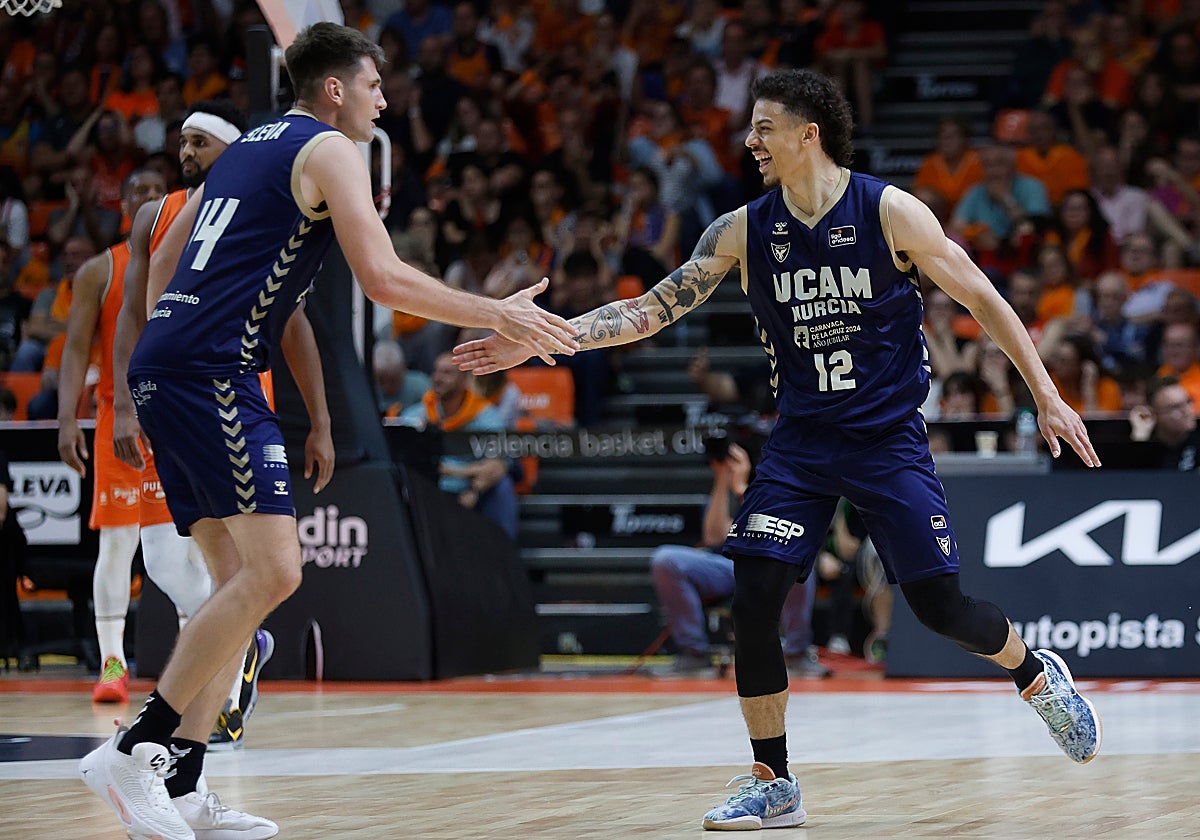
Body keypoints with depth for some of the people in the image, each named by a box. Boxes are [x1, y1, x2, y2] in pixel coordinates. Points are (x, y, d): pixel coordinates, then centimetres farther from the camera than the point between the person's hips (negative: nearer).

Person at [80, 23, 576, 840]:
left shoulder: (246, 149, 25)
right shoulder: (329, 150, -2)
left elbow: (163, 264, 27)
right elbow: (383, 278, -12)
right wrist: (497, 315, -5)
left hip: (163, 366, 10)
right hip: (213, 373, -10)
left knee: (241, 580, 10)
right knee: (272, 573, -13)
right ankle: (132, 751, -15)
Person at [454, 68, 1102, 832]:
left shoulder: (891, 212, -11)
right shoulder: (744, 230, -1)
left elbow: (982, 298, -4)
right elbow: (652, 309, -1)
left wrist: (1047, 396, -5)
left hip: (888, 438, -3)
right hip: (801, 440, 3)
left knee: (940, 605, -7)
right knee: (753, 602, -10)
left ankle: (1038, 676, 26)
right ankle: (774, 787, 2)